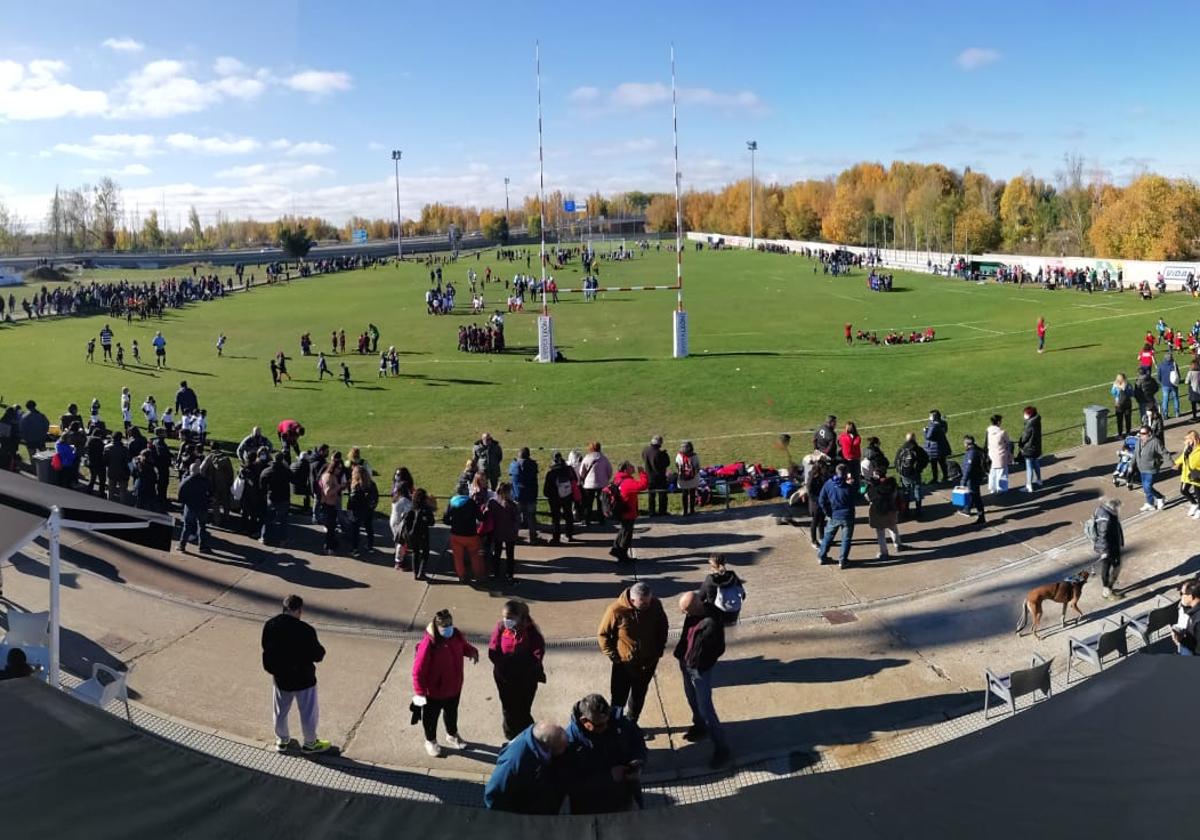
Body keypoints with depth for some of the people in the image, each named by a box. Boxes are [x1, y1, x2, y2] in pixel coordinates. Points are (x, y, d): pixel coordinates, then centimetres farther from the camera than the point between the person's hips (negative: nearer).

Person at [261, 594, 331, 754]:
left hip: (280, 678, 5)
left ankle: (281, 740, 44)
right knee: (308, 712, 17)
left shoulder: (269, 626, -12)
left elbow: (266, 648, 3)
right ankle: (310, 743, 34)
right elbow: (318, 655, -19)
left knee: (280, 711, 26)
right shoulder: (305, 630, -28)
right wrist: (320, 652, 3)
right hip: (303, 679, -5)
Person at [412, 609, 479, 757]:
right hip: (433, 690, -6)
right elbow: (418, 670, -26)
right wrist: (419, 692, -26)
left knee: (452, 713, 28)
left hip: (454, 686, 6)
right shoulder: (428, 643, -32)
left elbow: (465, 646, 10)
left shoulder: (457, 635, -12)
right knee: (431, 717, 19)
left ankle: (452, 735, 54)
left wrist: (472, 652, -13)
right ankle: (430, 741, 45)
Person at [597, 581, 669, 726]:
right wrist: (613, 656, -13)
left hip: (648, 662, 3)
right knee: (619, 698, 7)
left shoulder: (655, 605, -15)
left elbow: (663, 627, 4)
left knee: (639, 696, 21)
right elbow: (602, 634, -10)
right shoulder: (616, 610, -24)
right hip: (623, 664, -3)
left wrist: (659, 651, 2)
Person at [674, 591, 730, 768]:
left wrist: (701, 663, -13)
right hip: (685, 664, 8)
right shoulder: (693, 614, -10)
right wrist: (680, 653, 7)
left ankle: (721, 747, 13)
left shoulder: (712, 623, -33)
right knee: (692, 699, 26)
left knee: (705, 709, 0)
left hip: (700, 670, -8)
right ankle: (700, 727, 51)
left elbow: (719, 649, -21)